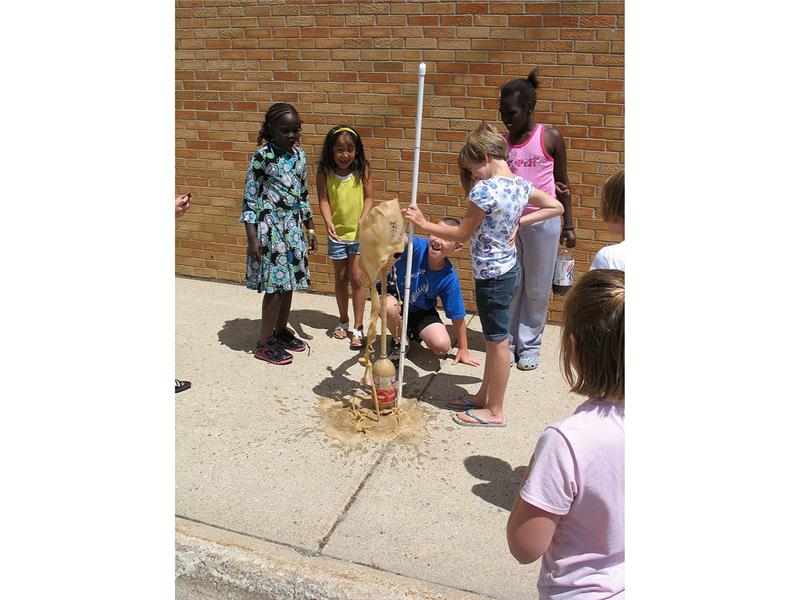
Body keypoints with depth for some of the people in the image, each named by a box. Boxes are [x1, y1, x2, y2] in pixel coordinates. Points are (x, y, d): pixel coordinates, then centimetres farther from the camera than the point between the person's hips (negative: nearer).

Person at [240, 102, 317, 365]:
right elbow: (249, 199, -11)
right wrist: (252, 238, -15)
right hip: (270, 226, -6)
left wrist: (310, 230, 15)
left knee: (289, 281, 13)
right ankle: (264, 343, 10)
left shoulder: (299, 155, 6)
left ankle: (281, 329, 31)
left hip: (293, 226, 6)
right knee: (275, 285, -3)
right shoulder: (262, 157, -12)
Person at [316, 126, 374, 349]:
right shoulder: (325, 173, -7)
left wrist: (363, 219, -21)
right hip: (337, 234, 2)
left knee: (357, 279, -1)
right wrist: (328, 222, -28)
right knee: (340, 279, 14)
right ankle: (343, 320, 32)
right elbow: (323, 200, -11)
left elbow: (368, 198, -5)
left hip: (359, 233, -1)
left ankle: (358, 327, 9)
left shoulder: (362, 170, -8)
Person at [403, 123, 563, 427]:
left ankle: (494, 412, 18)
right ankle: (483, 396, 34)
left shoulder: (485, 189, -21)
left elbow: (462, 234, -16)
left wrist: (423, 223, -7)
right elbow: (556, 207, 14)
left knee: (497, 341, 3)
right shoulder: (521, 184, 3)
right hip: (508, 268, 9)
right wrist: (519, 221, 8)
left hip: (491, 275, -9)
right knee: (494, 337, 18)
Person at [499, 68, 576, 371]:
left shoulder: (551, 138, -4)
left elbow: (562, 183, 2)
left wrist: (568, 225, 2)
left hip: (543, 222, -2)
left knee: (537, 289, 7)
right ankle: (509, 341, 21)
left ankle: (530, 344, 21)